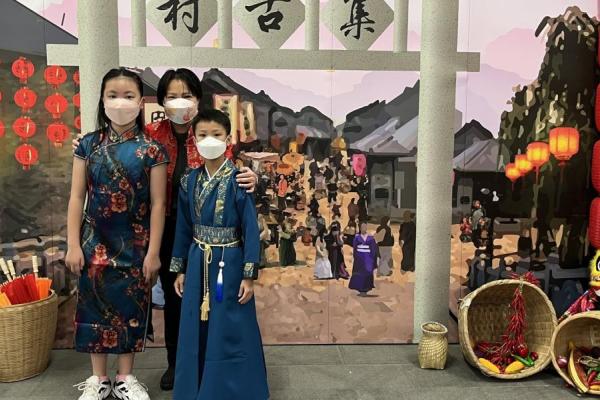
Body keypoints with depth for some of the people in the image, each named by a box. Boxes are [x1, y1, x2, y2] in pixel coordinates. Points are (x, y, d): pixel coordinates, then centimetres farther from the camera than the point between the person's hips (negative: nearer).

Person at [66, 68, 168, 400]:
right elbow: (76, 197, 0)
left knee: (130, 306, 9)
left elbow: (158, 203, -7)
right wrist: (73, 245, -4)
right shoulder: (88, 145, 0)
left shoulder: (151, 149, -6)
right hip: (95, 241, 2)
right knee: (95, 303, 9)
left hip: (134, 242, -1)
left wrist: (153, 251, -8)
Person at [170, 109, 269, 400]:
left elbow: (251, 228, -11)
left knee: (230, 332, 4)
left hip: (229, 263, -5)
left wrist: (249, 274, -13)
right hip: (198, 263, 5)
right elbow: (183, 228, 10)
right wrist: (180, 269, 11)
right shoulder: (190, 181, 4)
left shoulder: (238, 179, -11)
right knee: (196, 330, 14)